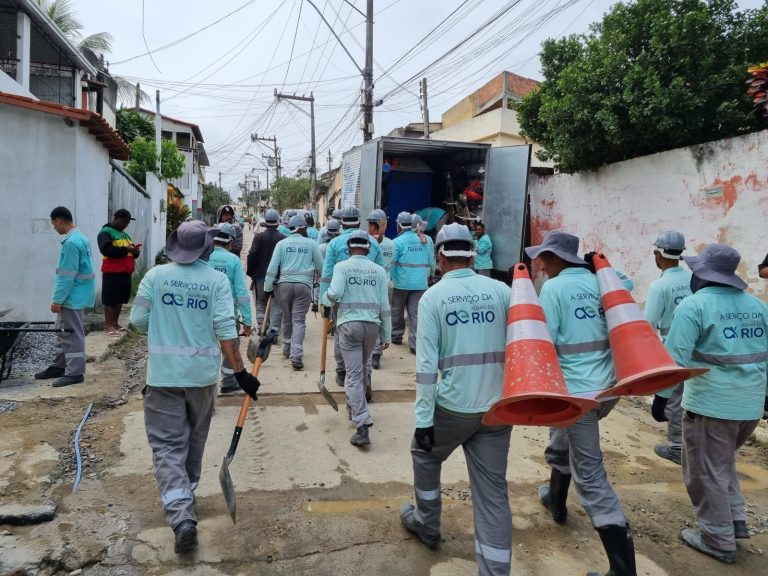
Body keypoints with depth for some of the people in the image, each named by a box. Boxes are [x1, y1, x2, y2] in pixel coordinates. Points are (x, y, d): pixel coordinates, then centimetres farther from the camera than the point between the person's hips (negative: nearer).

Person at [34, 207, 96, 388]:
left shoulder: (71, 242, -21)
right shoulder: (80, 237, 11)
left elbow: (67, 276, -22)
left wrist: (57, 299, -17)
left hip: (72, 296, -10)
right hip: (74, 295, 10)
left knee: (72, 334, -3)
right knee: (64, 331, 18)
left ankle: (75, 372, 4)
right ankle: (59, 366, 28)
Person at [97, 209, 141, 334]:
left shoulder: (125, 234, 21)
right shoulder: (105, 232, -6)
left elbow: (130, 251, 25)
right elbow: (106, 249, -21)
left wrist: (135, 251, 2)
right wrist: (125, 249, -23)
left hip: (125, 272, 8)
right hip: (112, 273, -8)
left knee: (120, 299, 11)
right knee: (110, 299, -4)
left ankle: (115, 323, 19)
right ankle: (108, 325, 0)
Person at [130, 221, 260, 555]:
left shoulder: (156, 275, -4)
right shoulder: (217, 280, -7)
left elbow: (138, 320, -1)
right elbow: (225, 328, -14)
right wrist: (240, 372, -12)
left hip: (163, 375, -1)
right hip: (202, 374, 1)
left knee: (168, 446, 2)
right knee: (194, 440, 22)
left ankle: (182, 517, -12)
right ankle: (186, 494, 41)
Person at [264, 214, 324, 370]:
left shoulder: (282, 243, 3)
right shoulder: (311, 243, 1)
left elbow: (273, 267, 0)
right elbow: (321, 265, 7)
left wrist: (268, 287, 6)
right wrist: (314, 269, 29)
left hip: (285, 283, 2)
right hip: (304, 284, -2)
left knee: (287, 318, 18)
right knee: (299, 320, -2)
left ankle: (287, 349, 32)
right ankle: (296, 356, -11)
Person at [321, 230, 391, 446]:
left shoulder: (342, 266, -1)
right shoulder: (378, 270, 7)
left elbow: (335, 293, -16)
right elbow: (384, 305, 6)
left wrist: (325, 298, 8)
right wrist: (386, 335, 12)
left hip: (349, 324, -3)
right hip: (372, 324, 3)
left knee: (354, 375, -1)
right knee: (364, 369, 22)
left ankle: (362, 426, -8)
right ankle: (355, 405, 43)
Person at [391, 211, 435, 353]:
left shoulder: (397, 241, -8)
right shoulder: (425, 240, 4)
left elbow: (391, 262, -8)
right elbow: (431, 261, 10)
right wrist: (429, 274, 27)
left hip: (401, 283, -2)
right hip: (420, 283, 2)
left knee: (397, 311, 17)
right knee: (416, 313, 2)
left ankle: (396, 335, 30)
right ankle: (415, 343, -6)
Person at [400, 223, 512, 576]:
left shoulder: (433, 297, -6)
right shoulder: (501, 290, 1)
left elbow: (427, 364, -10)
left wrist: (423, 419, -7)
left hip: (454, 405, -2)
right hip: (498, 407, 2)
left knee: (425, 454, 26)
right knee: (493, 490, 10)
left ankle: (427, 524, 43)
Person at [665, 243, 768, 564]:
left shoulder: (694, 305, -13)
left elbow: (675, 357, -19)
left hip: (710, 404, -7)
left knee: (706, 473, 9)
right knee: (722, 463, 28)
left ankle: (719, 541, 20)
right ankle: (736, 519, 30)